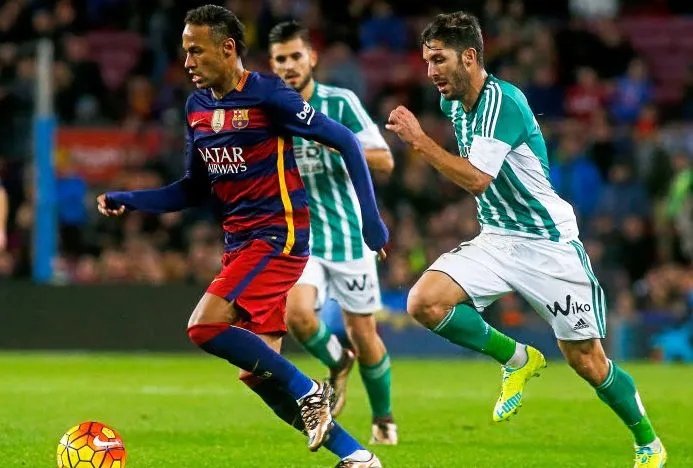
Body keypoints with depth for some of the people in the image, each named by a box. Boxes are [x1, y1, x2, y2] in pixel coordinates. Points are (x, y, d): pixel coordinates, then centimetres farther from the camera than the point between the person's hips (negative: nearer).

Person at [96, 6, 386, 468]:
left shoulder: (268, 95, -12)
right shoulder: (197, 106, 10)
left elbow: (346, 142, -7)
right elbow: (196, 188, 20)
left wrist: (370, 215, -11)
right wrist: (129, 200, 8)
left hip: (279, 235, -8)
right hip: (239, 242, 8)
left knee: (204, 326, -23)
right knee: (258, 371, 3)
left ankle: (309, 392, -9)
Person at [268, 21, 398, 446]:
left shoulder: (340, 103, -9)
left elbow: (385, 161, -14)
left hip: (349, 234, -2)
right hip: (299, 237, 2)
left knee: (364, 334, 4)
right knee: (298, 314, -24)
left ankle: (383, 419, 29)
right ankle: (337, 364, 10)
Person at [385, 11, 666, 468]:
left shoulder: (503, 101, -21)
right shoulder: (456, 105, 5)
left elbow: (476, 179, -31)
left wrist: (419, 140, -29)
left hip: (549, 242, -7)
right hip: (496, 240, 7)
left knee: (586, 361, -2)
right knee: (425, 302, -18)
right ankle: (517, 359, 2)